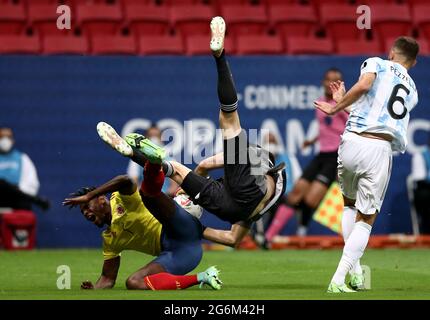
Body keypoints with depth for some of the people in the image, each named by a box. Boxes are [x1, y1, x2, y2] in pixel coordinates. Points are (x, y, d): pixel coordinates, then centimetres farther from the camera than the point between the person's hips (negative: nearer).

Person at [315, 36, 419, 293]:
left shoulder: (377, 63, 11)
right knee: (365, 219, 9)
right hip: (381, 150, 1)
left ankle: (353, 270, 9)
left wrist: (337, 107, 0)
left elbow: (363, 86, -12)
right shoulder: (412, 91, 25)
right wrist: (344, 103, 37)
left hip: (353, 143, -1)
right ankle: (338, 281, -4)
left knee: (349, 204, 23)